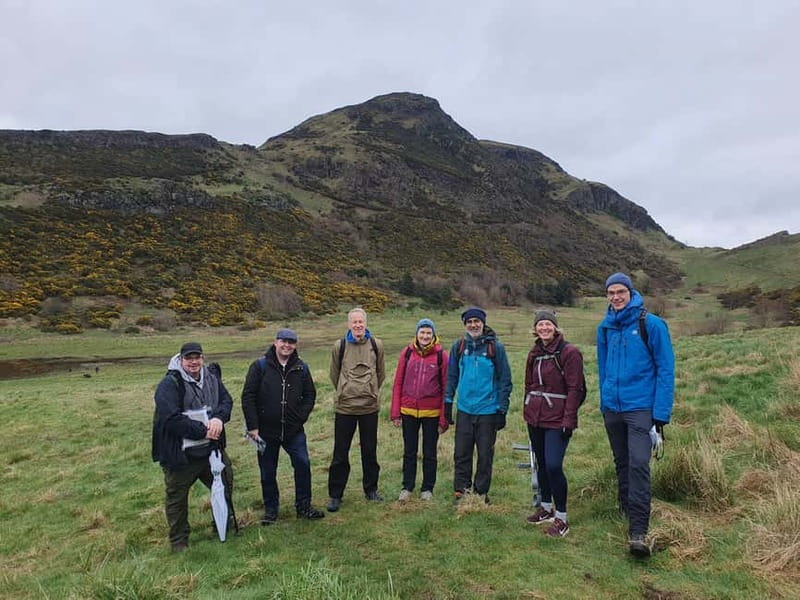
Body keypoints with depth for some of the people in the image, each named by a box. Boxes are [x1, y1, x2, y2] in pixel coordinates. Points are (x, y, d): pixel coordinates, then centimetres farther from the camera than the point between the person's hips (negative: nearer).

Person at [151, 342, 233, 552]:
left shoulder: (211, 377, 2)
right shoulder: (169, 384, -19)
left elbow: (226, 401, 2)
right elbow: (171, 419, -26)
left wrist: (219, 418, -21)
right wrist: (203, 431, -23)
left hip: (212, 448, 6)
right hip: (180, 454, -6)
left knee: (225, 483, 19)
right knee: (177, 497, 9)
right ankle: (179, 541, 30)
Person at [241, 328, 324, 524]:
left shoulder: (301, 368, 3)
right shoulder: (260, 366, -5)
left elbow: (310, 395, 10)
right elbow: (248, 397, -5)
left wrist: (301, 417, -2)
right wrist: (253, 426, -9)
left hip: (294, 430, 2)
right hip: (266, 430, -1)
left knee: (303, 464, -4)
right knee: (268, 472, 9)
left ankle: (303, 506, 13)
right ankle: (270, 510, 26)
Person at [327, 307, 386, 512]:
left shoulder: (376, 345, -1)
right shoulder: (340, 346, -4)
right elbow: (334, 375, 9)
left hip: (369, 406, 1)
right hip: (344, 407, -1)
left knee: (370, 451, 13)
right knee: (340, 454, 5)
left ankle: (371, 489, 29)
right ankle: (335, 494, 18)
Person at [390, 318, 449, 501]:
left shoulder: (441, 355, -5)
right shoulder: (407, 352, -1)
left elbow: (446, 388, -4)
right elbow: (398, 383, 2)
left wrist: (444, 419, -6)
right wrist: (395, 412, -1)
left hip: (432, 413, -1)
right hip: (408, 411, 2)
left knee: (429, 453, 12)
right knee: (409, 452, 13)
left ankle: (427, 489, 27)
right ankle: (407, 487, 28)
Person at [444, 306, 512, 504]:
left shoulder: (495, 347, -6)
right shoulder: (459, 346, 3)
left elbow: (505, 379, -3)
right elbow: (452, 376, 10)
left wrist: (502, 409, -5)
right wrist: (448, 402, 7)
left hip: (488, 410, -2)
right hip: (464, 410, 2)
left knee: (485, 455, 9)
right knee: (461, 454, 8)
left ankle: (481, 492, 24)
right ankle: (461, 491, 21)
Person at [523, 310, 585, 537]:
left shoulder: (569, 352, -8)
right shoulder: (534, 354, 12)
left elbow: (575, 389, -12)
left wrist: (569, 420, -16)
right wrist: (527, 411, 14)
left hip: (557, 419, -7)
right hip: (535, 417, 7)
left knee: (553, 466, -12)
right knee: (542, 464, 15)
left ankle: (561, 518, 1)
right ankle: (546, 507, 31)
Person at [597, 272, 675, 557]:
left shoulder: (651, 324, -8)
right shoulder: (605, 328, 7)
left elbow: (665, 369, -9)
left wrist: (661, 413, -13)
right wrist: (604, 403, 13)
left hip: (641, 407, -5)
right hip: (612, 408, 5)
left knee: (638, 463, -15)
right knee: (622, 464, 15)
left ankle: (638, 531, -10)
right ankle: (627, 513, 31)